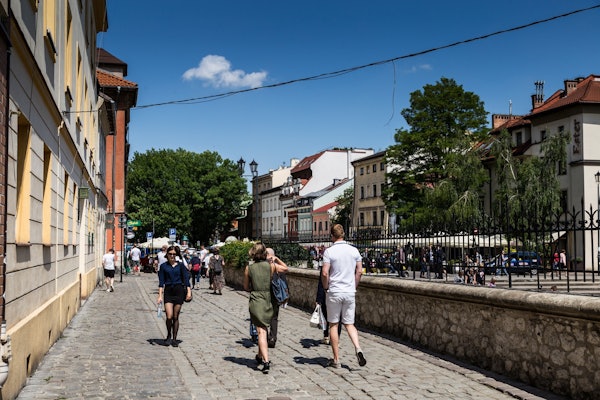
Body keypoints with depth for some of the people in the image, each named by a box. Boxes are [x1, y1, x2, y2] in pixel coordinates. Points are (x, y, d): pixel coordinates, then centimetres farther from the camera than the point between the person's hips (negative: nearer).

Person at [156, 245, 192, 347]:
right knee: (169, 316, -11)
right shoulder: (163, 266, 5)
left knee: (176, 317, 3)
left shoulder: (180, 265, 6)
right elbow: (161, 282, 3)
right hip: (168, 291, 0)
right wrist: (160, 296, -5)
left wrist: (189, 291, -8)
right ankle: (168, 336, 14)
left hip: (179, 291, 0)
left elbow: (186, 279, 3)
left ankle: (174, 339, 15)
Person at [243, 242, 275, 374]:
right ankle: (260, 356, 35)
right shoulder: (271, 266, -3)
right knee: (264, 329, 20)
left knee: (261, 332, -5)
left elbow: (246, 287, 7)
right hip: (268, 300, 2)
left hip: (255, 301, -2)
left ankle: (266, 361, -17)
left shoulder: (249, 268, -1)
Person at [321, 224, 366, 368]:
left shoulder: (329, 251, -9)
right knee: (349, 324, 13)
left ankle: (336, 360, 11)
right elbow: (359, 271, 4)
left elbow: (324, 273, -13)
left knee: (333, 325, 7)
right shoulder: (354, 250, 3)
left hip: (334, 292, -3)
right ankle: (358, 348, -13)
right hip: (350, 292, 3)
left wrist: (326, 287, 4)